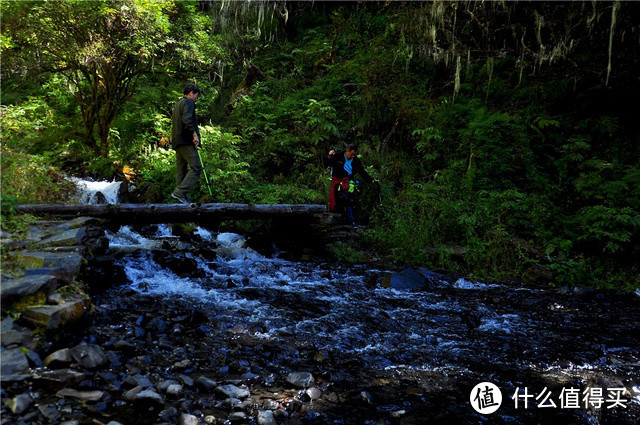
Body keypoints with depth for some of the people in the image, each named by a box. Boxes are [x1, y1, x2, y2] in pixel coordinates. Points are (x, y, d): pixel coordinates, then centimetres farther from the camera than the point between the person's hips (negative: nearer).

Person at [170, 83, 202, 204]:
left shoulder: (178, 104, 25)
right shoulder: (188, 103, -4)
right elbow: (186, 120, -21)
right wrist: (195, 134, -20)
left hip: (177, 142, 10)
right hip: (186, 141, -10)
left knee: (181, 170, 8)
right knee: (196, 168, -13)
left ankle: (182, 197, 8)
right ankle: (179, 192, -21)